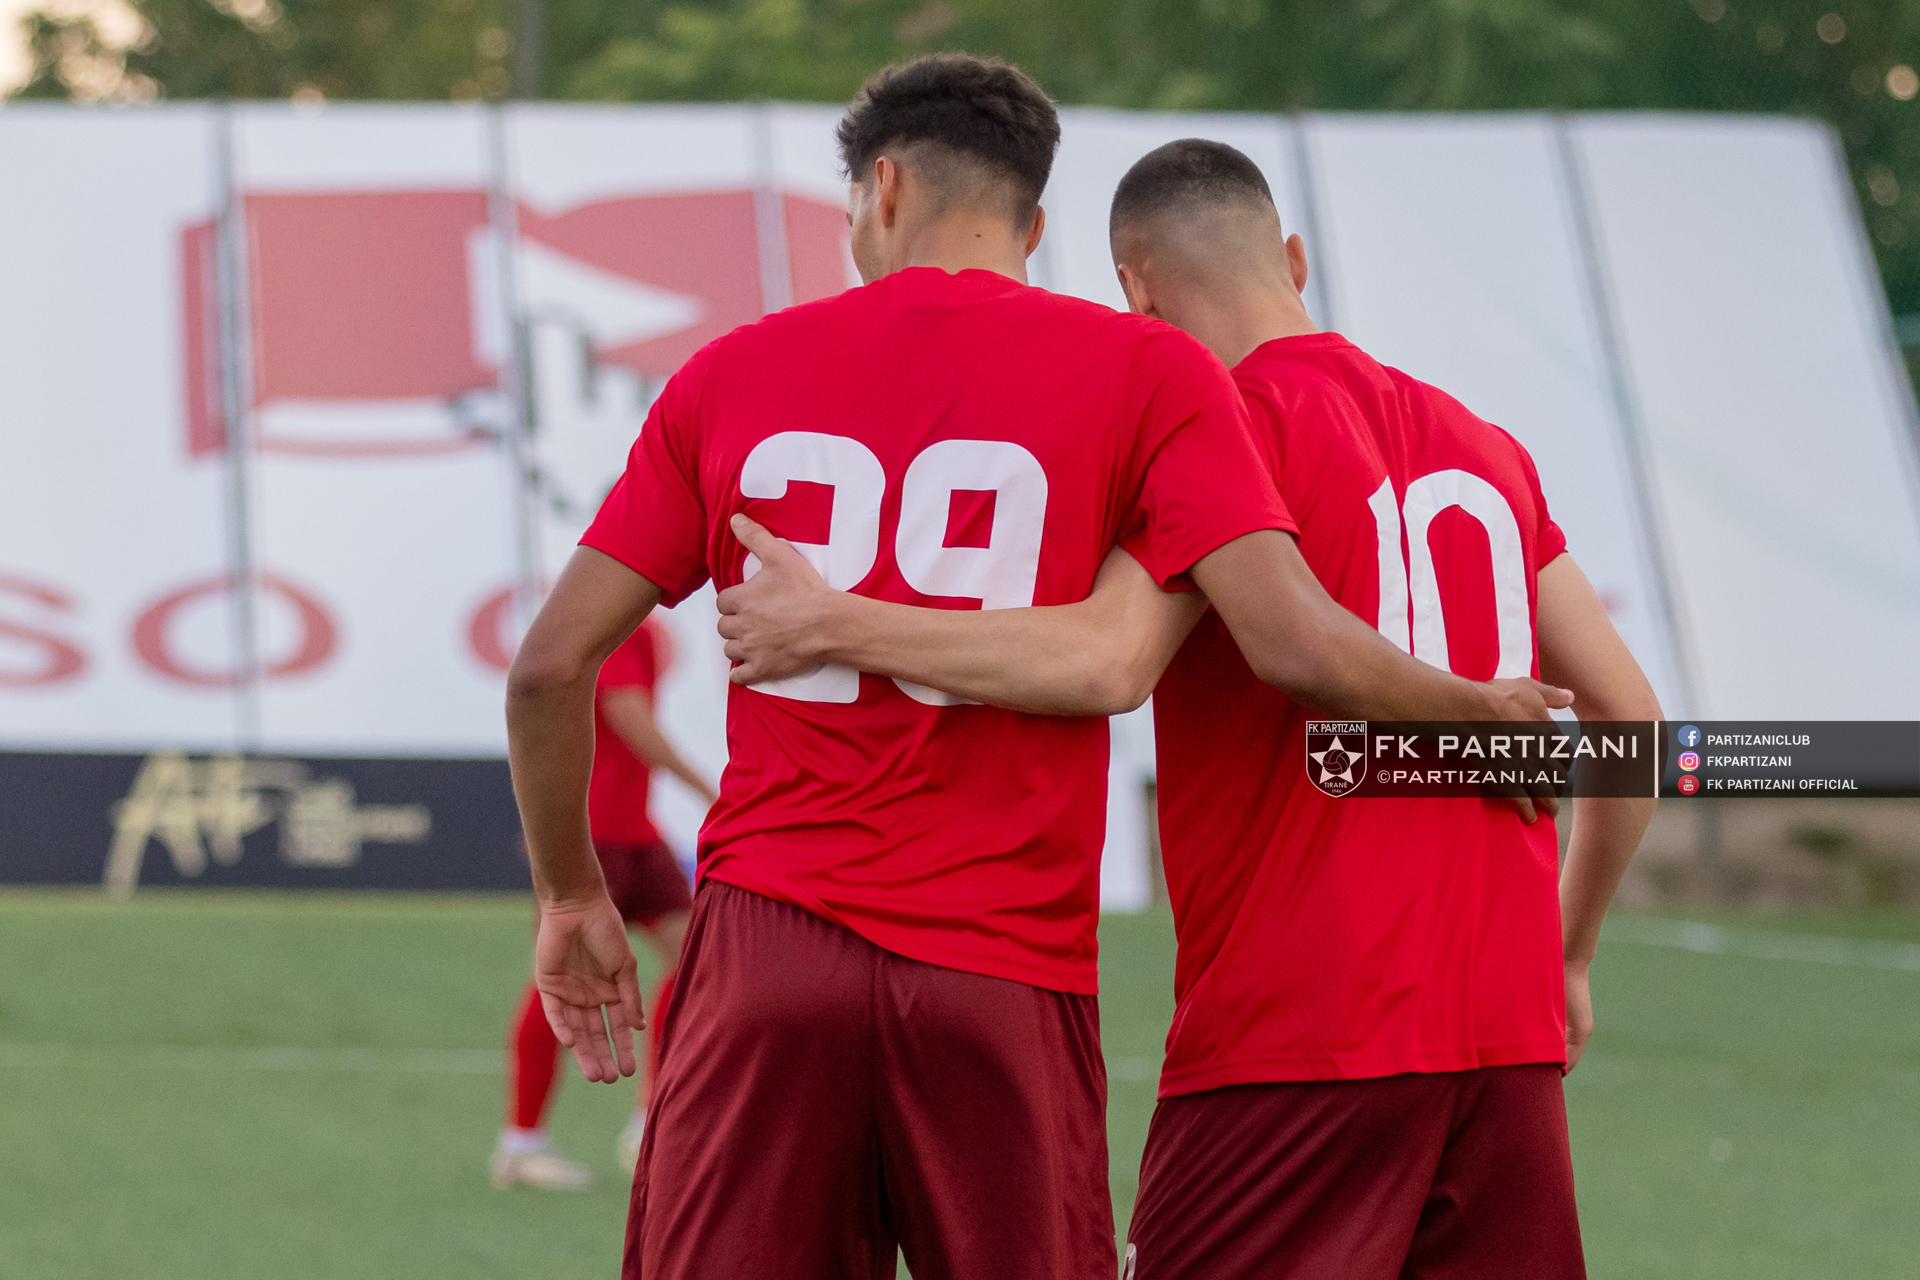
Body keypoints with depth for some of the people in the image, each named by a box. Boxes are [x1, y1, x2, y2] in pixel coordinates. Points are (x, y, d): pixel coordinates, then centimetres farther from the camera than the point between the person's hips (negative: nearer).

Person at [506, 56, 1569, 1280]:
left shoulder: (731, 375, 9)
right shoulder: (1146, 374, 2)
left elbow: (551, 663, 9)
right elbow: (1298, 646, -8)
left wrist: (572, 896, 22)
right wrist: (1485, 709, 10)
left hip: (763, 948, 1)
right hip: (1006, 976, -1)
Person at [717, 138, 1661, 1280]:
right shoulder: (1484, 447, 16)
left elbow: (1107, 663, -21)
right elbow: (1631, 717, 18)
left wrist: (835, 626, -14)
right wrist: (1568, 958, 28)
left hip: (1296, 1042, -6)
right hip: (1508, 1037, 6)